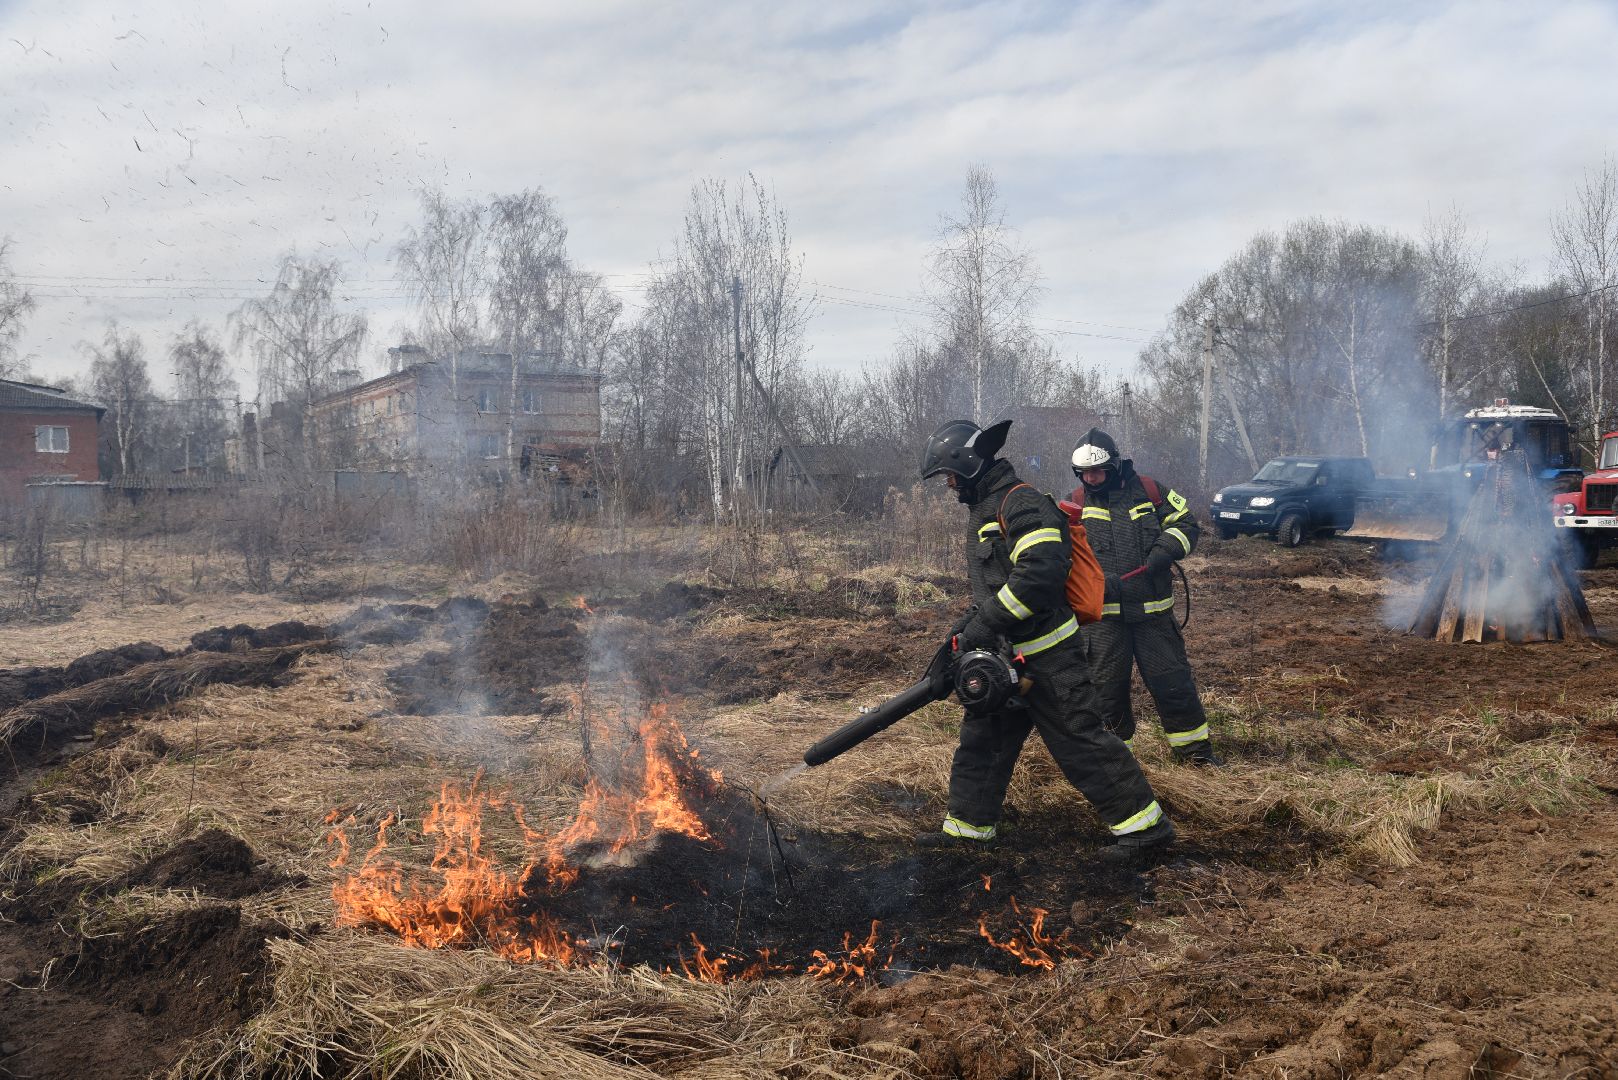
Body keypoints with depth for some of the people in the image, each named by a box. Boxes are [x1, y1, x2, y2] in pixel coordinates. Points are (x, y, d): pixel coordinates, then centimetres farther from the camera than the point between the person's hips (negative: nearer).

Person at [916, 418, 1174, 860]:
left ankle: (1146, 826, 3)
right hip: (1008, 654, 10)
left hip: (1046, 654, -10)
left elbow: (1041, 572, -29)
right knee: (981, 737, 14)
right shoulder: (983, 510, 18)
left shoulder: (1020, 502, -16)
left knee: (1081, 740, -6)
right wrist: (968, 625, 11)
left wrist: (985, 623, -26)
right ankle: (967, 825, 25)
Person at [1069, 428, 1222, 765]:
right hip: (1102, 614, 0)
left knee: (1173, 680, 6)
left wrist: (1162, 554, -11)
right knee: (1106, 686, 6)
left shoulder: (1148, 490, 2)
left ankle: (1193, 747, 20)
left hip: (1152, 610, 0)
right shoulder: (1076, 504, 1)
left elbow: (1185, 524, 6)